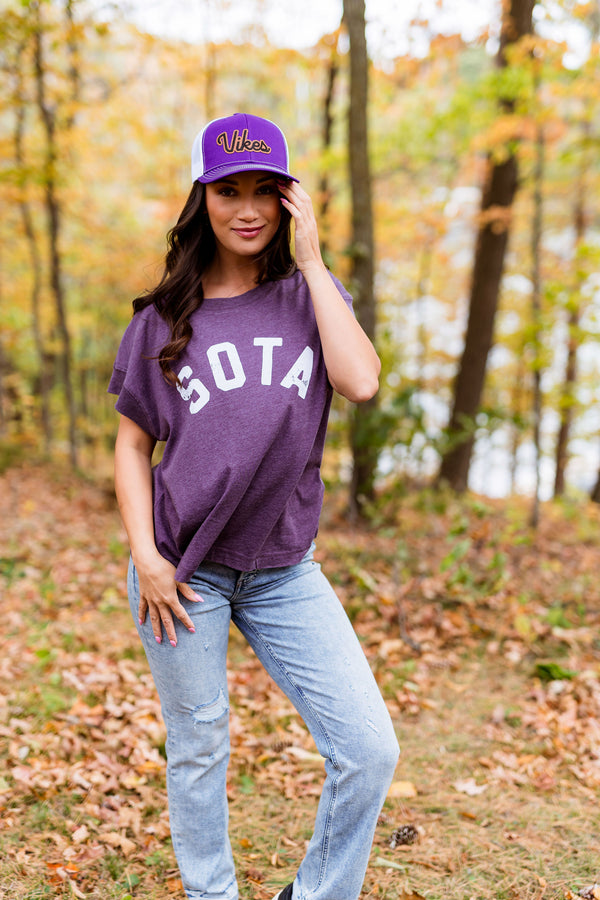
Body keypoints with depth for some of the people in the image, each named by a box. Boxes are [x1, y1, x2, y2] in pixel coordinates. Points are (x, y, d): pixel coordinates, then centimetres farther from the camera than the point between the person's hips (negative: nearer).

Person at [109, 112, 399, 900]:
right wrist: (144, 556, -6)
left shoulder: (311, 294, 4)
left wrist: (311, 262, -10)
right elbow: (133, 443, 5)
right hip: (184, 570, -1)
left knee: (370, 751, -3)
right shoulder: (162, 318, 2)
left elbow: (360, 382, -15)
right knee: (198, 755, 10)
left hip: (285, 571, 2)